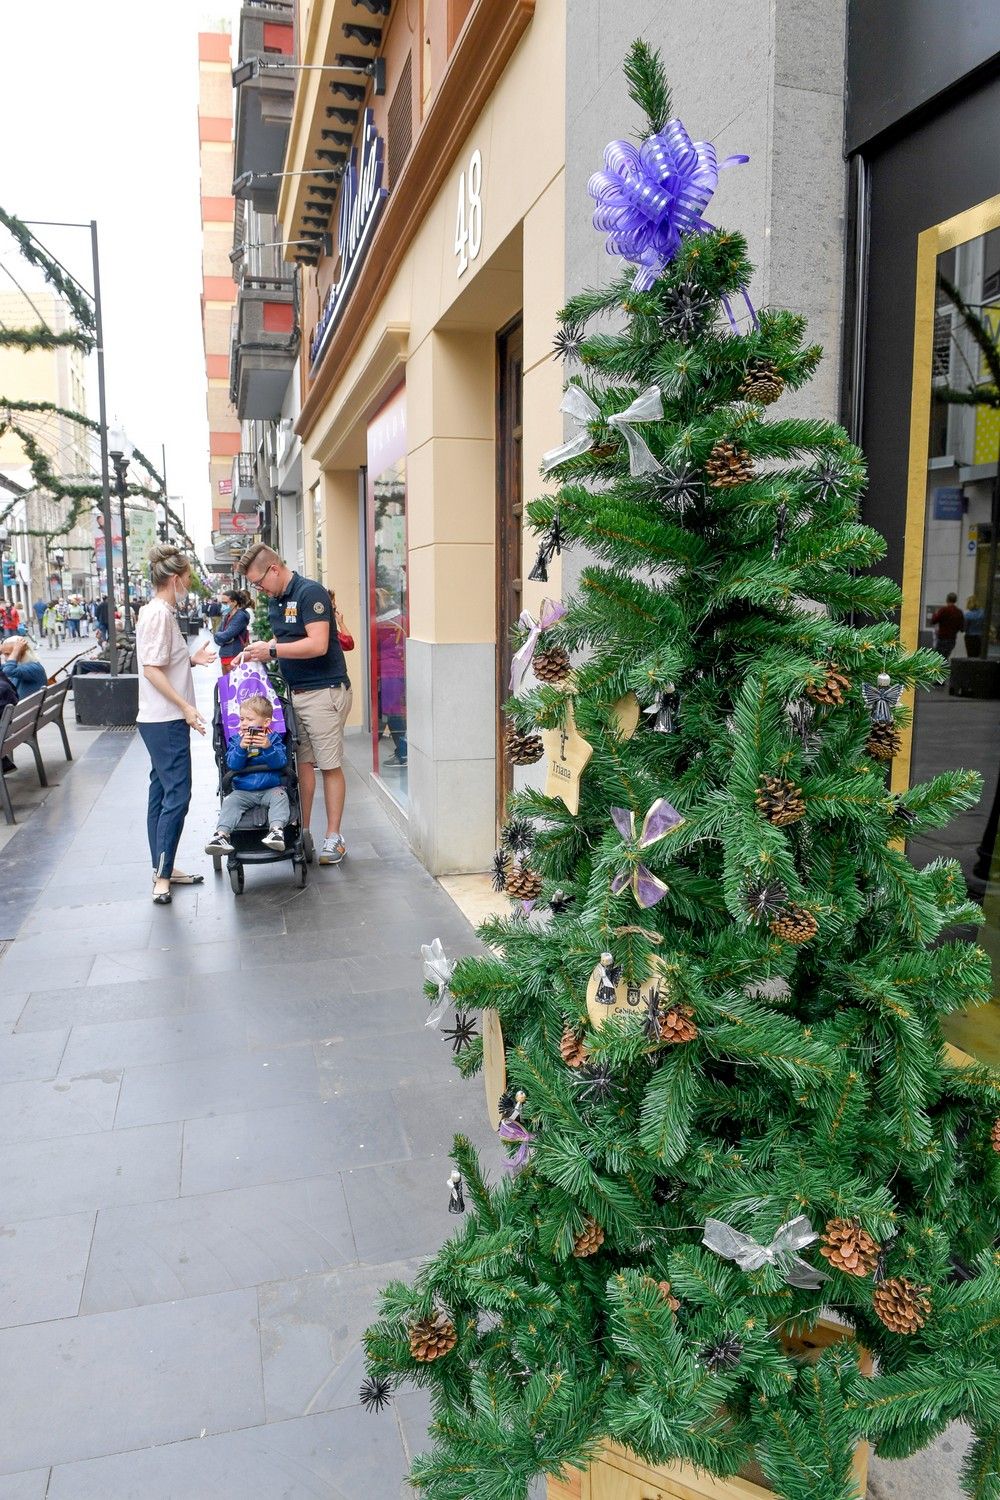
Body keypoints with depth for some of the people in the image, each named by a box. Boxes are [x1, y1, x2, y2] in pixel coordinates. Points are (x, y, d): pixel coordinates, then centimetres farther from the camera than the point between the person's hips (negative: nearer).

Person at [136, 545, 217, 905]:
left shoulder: (160, 612, 15)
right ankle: (162, 875, -2)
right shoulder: (159, 614, -15)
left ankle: (163, 870, 21)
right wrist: (185, 706, -22)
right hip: (165, 720, -10)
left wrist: (192, 659, 12)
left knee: (163, 792, 13)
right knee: (177, 794, -8)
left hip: (163, 720, 10)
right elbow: (152, 669, -20)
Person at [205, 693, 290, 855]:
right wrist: (241, 748, -22)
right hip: (243, 791, 2)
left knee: (280, 796, -30)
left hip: (271, 788, -2)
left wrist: (268, 748, -29)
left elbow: (280, 763, -12)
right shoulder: (236, 740, 9)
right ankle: (222, 834, -32)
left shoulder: (273, 739, 3)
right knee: (230, 801, -22)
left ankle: (276, 829, -45)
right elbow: (233, 765, -5)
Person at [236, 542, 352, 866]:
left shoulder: (310, 593, -14)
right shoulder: (275, 600, 13)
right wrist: (256, 653, 5)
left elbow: (318, 645, -23)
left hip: (323, 692, -8)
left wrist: (271, 650, -17)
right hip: (293, 692, 8)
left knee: (330, 765, -1)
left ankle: (334, 838, 7)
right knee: (302, 763, 10)